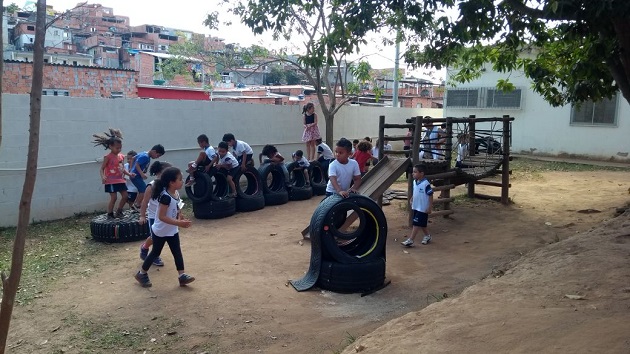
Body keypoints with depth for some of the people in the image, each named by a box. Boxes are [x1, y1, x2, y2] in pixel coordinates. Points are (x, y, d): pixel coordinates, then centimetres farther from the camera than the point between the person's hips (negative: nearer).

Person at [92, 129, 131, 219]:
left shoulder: (121, 156, 8)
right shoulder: (108, 157, -11)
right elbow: (102, 168, -10)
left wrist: (129, 174, 5)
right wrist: (103, 177, -27)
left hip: (120, 180, 7)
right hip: (111, 181, -7)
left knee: (125, 196, 8)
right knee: (113, 198, -6)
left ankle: (118, 212, 22)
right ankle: (110, 214, 9)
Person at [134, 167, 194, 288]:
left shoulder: (176, 194, -2)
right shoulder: (166, 197, -29)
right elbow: (162, 216, -30)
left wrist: (181, 218, -3)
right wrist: (178, 223, -33)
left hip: (172, 231, 8)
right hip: (161, 231, -7)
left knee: (177, 252, 5)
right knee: (155, 253, 8)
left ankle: (182, 276, 9)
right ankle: (141, 274, 27)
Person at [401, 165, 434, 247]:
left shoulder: (426, 184, -20)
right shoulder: (414, 182, 3)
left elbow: (430, 196, -16)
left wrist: (430, 207, -16)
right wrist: (411, 200, 9)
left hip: (423, 208, -8)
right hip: (416, 207, 8)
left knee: (416, 224, -5)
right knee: (422, 224, 19)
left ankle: (410, 240, -3)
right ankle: (427, 236, 37)